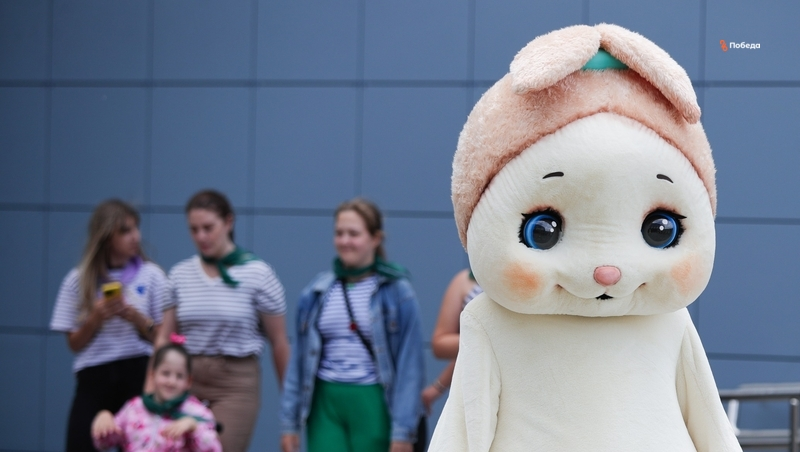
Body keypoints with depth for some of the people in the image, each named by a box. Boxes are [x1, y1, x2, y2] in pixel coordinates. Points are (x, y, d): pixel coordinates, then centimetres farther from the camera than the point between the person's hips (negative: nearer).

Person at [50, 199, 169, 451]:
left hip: (138, 376, -1)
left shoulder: (151, 275, 2)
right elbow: (74, 343, 7)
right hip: (93, 379, 1)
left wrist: (137, 319, -14)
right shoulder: (79, 280, 4)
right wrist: (96, 318, -11)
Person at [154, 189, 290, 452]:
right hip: (188, 381, 4)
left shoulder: (258, 274, -3)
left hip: (237, 383, -4)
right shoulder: (180, 275, 7)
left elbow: (279, 342, 1)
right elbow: (165, 339, 9)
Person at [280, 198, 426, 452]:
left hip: (373, 407, -3)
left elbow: (409, 364, -7)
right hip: (325, 404, 3)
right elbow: (299, 359, 10)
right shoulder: (317, 292, 7)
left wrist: (403, 431, -11)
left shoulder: (397, 292, -4)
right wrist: (290, 422, 7)